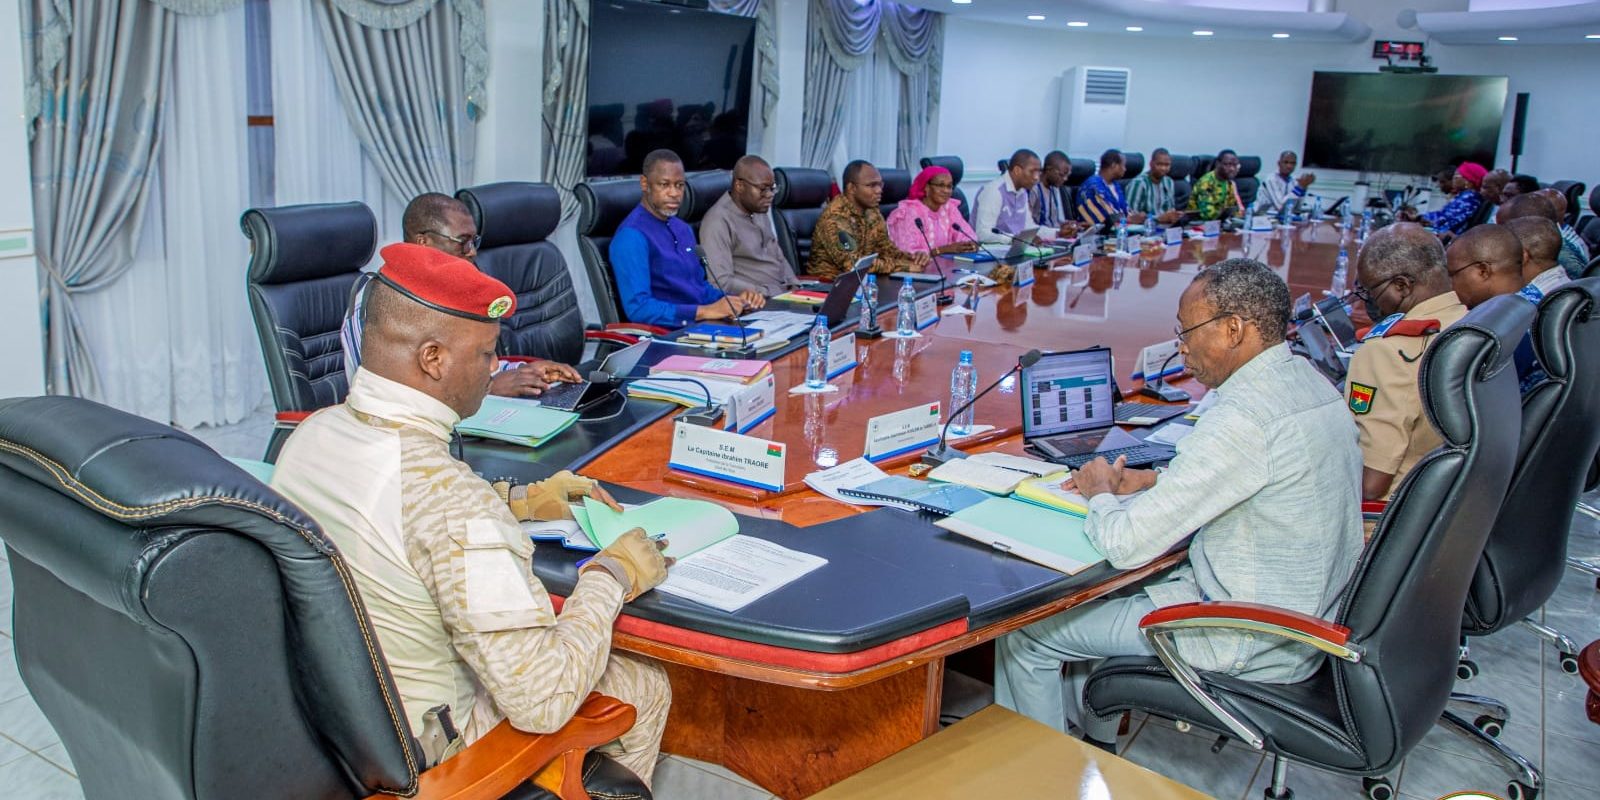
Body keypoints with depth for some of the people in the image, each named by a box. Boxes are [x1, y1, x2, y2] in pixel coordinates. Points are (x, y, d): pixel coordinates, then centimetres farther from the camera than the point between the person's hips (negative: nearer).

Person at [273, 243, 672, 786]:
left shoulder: (310, 433, -8)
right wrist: (610, 575, -17)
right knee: (644, 687, 10)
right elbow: (542, 703, -31)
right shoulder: (455, 504, -34)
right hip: (419, 755, -8)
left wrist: (518, 500, 10)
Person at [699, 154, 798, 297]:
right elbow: (722, 282, -20)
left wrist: (794, 286, 6)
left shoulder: (762, 207, 13)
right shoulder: (718, 221, -14)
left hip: (784, 294, 8)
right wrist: (770, 294, -22)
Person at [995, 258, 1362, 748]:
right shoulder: (1308, 382, 2)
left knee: (1025, 630, -1)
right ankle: (1093, 743, 36)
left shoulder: (1245, 416, -29)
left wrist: (1102, 492, -5)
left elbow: (1126, 544, -27)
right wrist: (1146, 481, 8)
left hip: (1251, 646, -10)